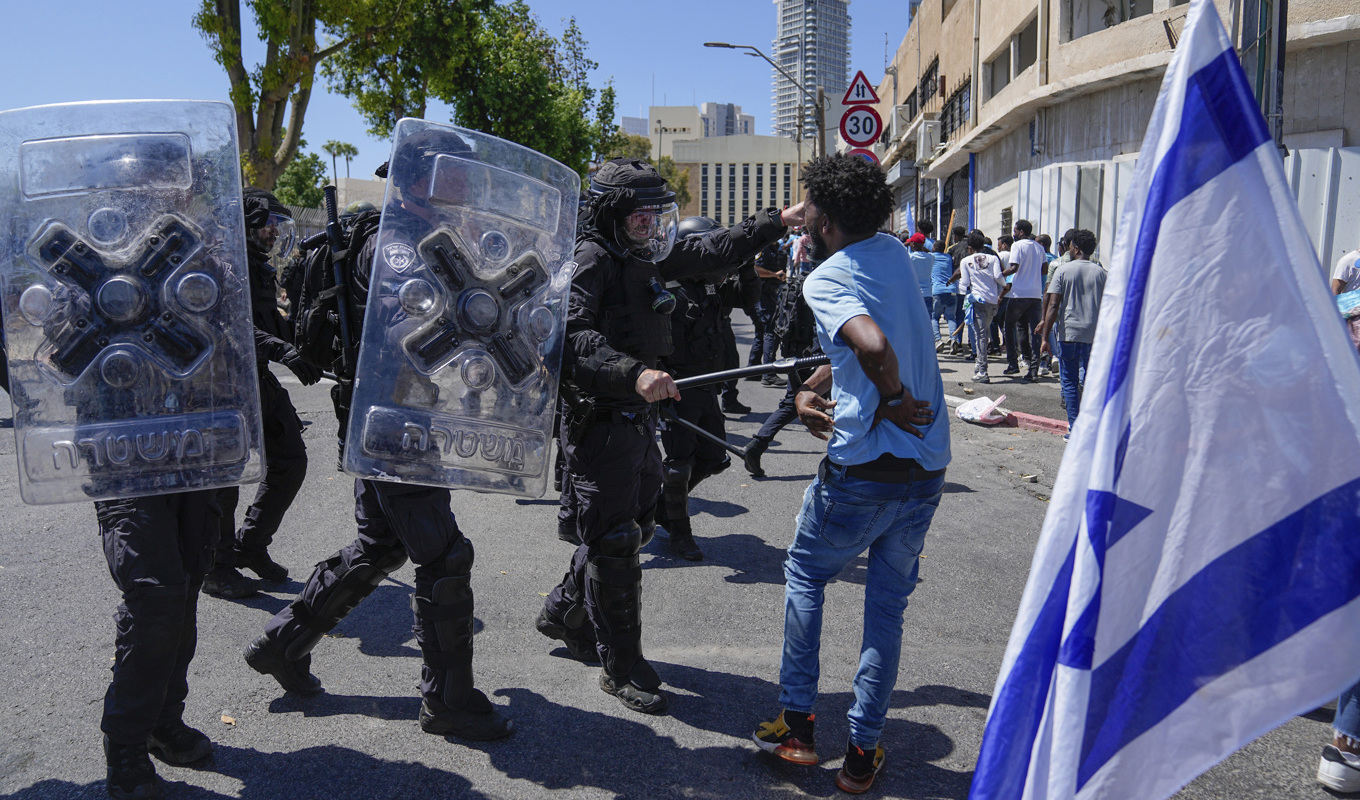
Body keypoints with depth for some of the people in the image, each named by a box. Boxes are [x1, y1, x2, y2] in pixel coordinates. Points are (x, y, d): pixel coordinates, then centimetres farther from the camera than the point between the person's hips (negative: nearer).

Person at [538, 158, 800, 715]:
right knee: (614, 542, -1)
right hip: (600, 421, -10)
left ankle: (563, 614, 39)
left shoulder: (644, 258, 11)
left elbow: (711, 252, 21)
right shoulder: (590, 260, -16)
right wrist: (634, 373, -42)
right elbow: (571, 336, -30)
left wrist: (779, 222, 18)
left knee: (636, 522, 20)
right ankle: (622, 668, 13)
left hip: (638, 417, 10)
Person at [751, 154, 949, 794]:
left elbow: (874, 345, -31)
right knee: (887, 607, 15)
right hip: (928, 468, 6)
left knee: (805, 574, 18)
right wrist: (810, 389, 4)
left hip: (864, 471, -6)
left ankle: (797, 724, 22)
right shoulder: (894, 254, 11)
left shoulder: (826, 279, -12)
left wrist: (892, 402, -15)